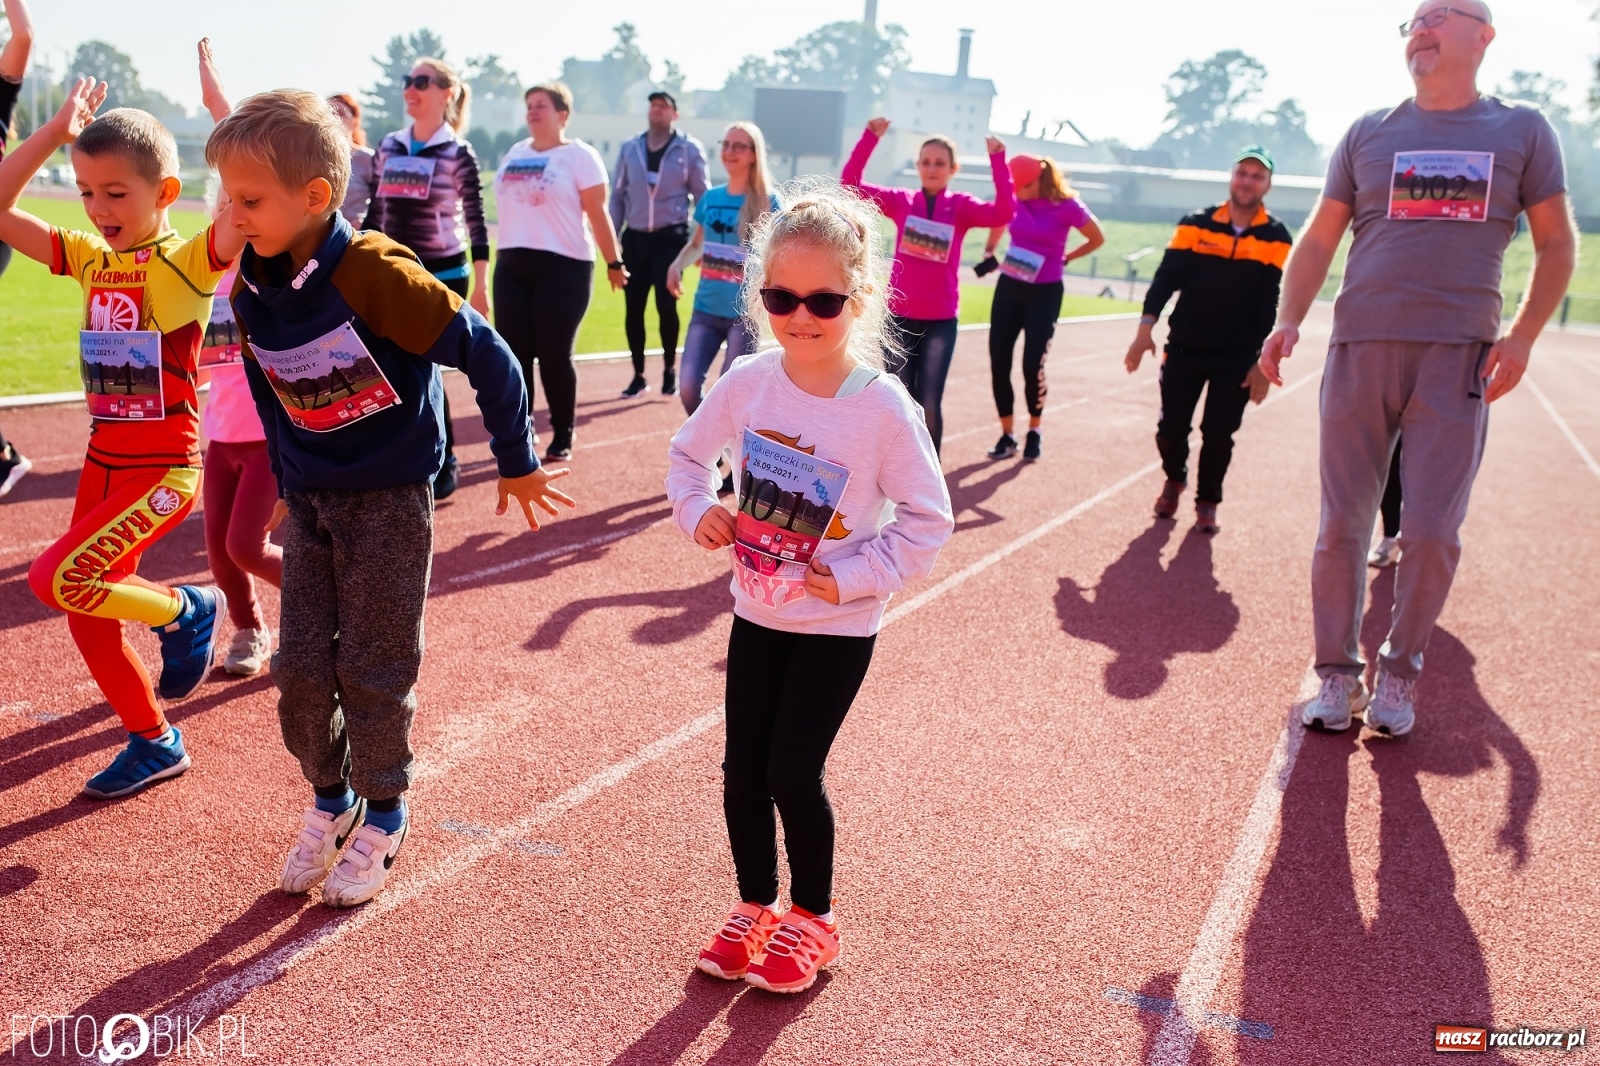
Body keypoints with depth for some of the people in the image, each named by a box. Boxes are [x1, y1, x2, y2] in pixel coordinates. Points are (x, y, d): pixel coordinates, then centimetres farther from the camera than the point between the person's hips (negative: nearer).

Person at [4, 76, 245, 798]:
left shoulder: (187, 261, -13)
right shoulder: (90, 258, 6)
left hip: (164, 467, -7)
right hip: (103, 460, 7)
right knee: (89, 621, 10)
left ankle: (187, 612, 4)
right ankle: (154, 744, 27)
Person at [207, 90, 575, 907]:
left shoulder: (376, 273, -23)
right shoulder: (251, 293, -2)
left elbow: (487, 357, -18)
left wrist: (517, 463, -9)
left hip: (390, 499, -5)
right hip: (311, 501, 6)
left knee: (372, 669, 2)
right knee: (300, 668, 6)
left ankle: (382, 815, 22)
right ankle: (329, 797, 29)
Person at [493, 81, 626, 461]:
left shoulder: (579, 155, -2)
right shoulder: (515, 154, 15)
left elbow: (597, 214, -5)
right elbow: (507, 205, 19)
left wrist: (614, 263, -5)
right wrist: (505, 254, 17)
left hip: (564, 266, -6)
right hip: (511, 266, 6)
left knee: (555, 355, -3)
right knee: (514, 354, 3)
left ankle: (563, 436, 12)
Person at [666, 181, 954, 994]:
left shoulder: (884, 408, -19)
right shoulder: (747, 383, -8)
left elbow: (927, 520, -12)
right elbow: (689, 453, 10)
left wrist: (852, 576, -19)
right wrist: (698, 511, -8)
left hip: (839, 624, -4)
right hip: (758, 610, 4)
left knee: (793, 772, -1)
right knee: (742, 769, 10)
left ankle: (813, 917, 25)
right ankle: (755, 906, 34)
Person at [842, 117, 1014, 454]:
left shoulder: (962, 206, 0)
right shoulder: (900, 201, 3)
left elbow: (1004, 212, -16)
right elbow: (850, 183, -3)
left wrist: (997, 159, -22)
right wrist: (871, 136, -12)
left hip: (940, 321, -1)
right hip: (899, 317, 1)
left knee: (929, 405, 4)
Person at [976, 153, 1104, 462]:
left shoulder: (1066, 205, -15)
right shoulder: (1015, 199, -3)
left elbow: (1097, 239, -2)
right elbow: (998, 222, 20)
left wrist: (1064, 258, -1)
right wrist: (989, 253, 8)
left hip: (1045, 293, -4)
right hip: (1009, 287, 4)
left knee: (1032, 365, -6)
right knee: (998, 364, 1)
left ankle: (1034, 432, 17)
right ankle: (1007, 435, 14)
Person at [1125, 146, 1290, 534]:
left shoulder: (1275, 238, -2)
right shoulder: (1196, 225, 0)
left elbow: (1274, 304, -4)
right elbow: (1167, 277, -4)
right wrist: (1146, 328, -14)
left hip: (1238, 359, -1)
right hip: (1183, 349, 1)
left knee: (1218, 435, 0)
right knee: (1171, 426, 3)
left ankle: (1207, 502, 22)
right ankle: (1174, 480, 34)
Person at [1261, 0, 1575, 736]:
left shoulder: (1523, 132, 9)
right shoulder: (1367, 134, 11)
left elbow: (1557, 244, 11)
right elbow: (1318, 239, 11)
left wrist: (1523, 334, -3)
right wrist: (1288, 319, -5)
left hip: (1459, 356, -1)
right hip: (1360, 348, 1)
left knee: (1433, 532, -4)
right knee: (1342, 524, 1)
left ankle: (1398, 675, 15)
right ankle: (1337, 674, 14)